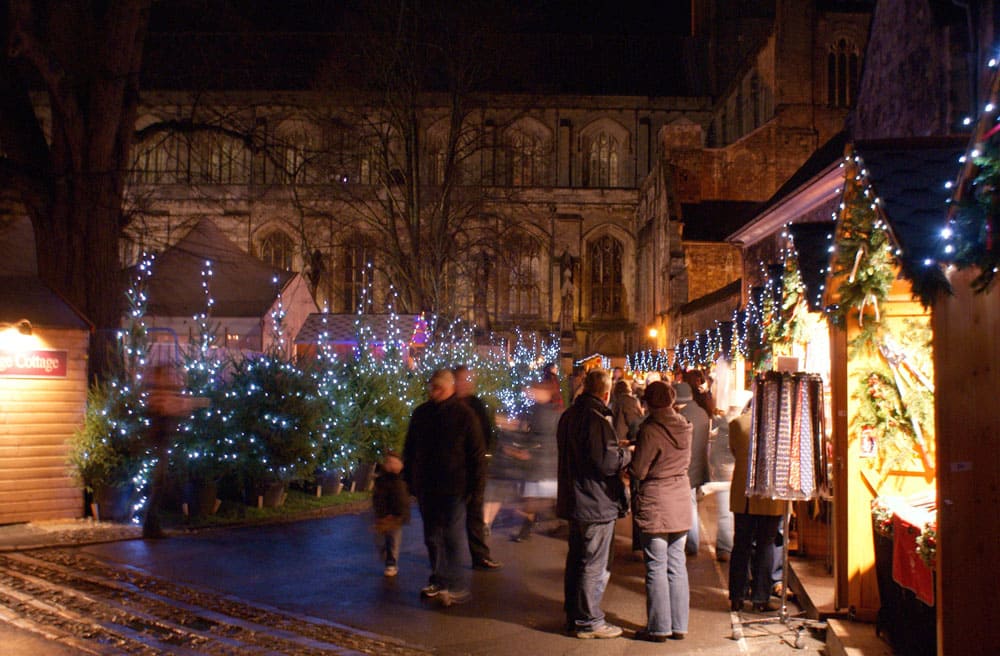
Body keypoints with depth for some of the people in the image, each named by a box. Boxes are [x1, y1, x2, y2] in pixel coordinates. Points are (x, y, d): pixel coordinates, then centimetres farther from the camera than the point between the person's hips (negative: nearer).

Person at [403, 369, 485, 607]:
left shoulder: (464, 414, -5)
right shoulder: (421, 413, 8)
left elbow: (477, 453, -4)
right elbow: (409, 450, 16)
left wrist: (471, 485, -9)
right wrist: (410, 480, 11)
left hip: (454, 489, -5)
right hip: (426, 487, 5)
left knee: (452, 537, -6)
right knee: (432, 536, 12)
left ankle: (456, 587, -2)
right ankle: (438, 580, 24)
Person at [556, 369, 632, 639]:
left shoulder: (568, 416, 9)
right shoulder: (596, 419, -21)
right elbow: (607, 462, -25)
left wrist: (615, 448, 20)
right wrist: (627, 452, -6)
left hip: (574, 501, 9)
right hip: (597, 504, -9)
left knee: (576, 559, 19)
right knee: (594, 566, 1)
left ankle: (573, 614, 29)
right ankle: (588, 621, 9)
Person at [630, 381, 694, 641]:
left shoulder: (650, 430, -18)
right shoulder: (684, 427, 2)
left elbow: (638, 471, -14)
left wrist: (629, 465, 5)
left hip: (655, 506, -6)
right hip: (681, 505, 6)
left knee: (656, 568, 3)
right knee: (677, 566, 12)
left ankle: (658, 627, 10)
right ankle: (679, 626, 19)